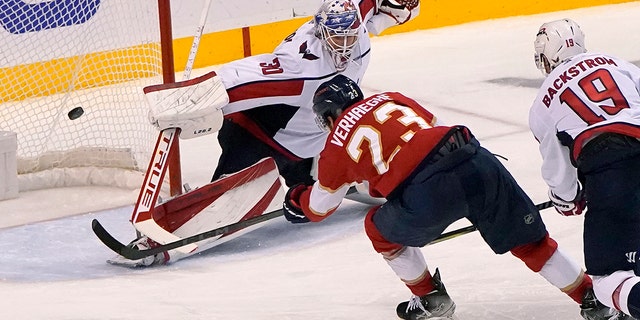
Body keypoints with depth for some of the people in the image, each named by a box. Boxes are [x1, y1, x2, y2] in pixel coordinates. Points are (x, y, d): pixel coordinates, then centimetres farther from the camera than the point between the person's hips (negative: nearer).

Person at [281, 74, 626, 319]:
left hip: (427, 197, -4)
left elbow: (318, 208, 30)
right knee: (527, 238, 17)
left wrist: (296, 200, 55)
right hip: (476, 160, 4)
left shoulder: (337, 146, 17)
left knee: (381, 228, 26)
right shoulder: (389, 99, 28)